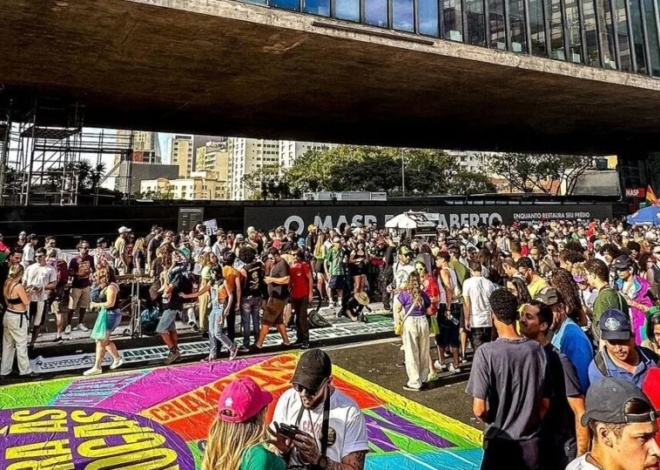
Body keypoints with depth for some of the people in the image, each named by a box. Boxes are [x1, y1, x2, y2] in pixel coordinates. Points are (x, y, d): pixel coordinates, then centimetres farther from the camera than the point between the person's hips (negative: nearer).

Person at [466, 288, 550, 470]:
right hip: (531, 442, 4)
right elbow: (545, 403, 2)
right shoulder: (537, 349, -6)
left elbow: (479, 409, -17)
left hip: (500, 442, -3)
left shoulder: (486, 352, -19)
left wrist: (493, 420, 4)